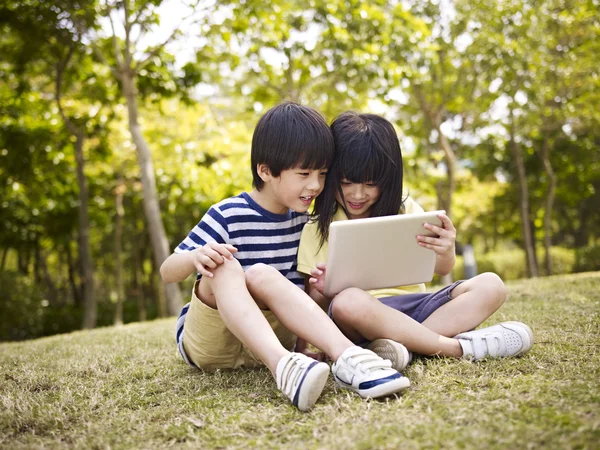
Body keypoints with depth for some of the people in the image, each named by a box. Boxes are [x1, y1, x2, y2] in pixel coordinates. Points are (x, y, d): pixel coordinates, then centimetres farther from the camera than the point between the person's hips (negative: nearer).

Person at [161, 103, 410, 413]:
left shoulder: (302, 221, 3)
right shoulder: (227, 215, -10)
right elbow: (167, 272, -10)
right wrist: (195, 257, -32)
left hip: (269, 335, 2)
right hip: (207, 341, -2)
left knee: (262, 274, -27)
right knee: (224, 266, -30)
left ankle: (345, 355, -44)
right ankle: (281, 365, -53)